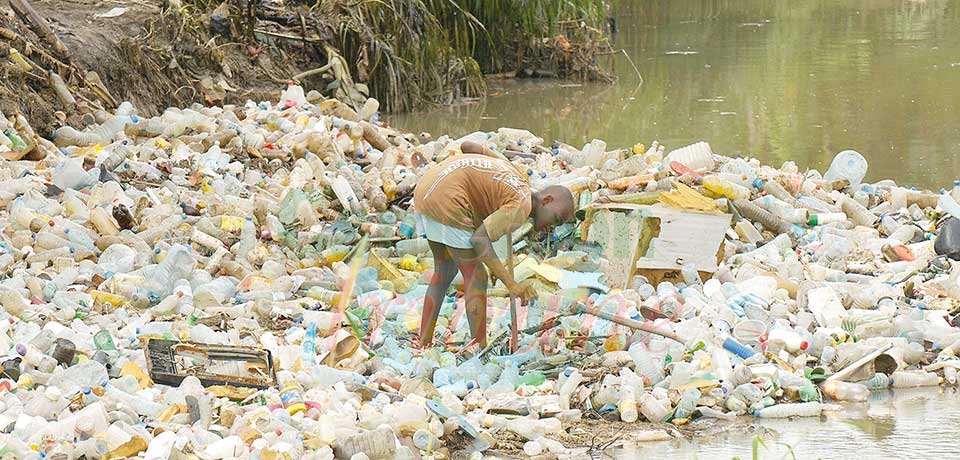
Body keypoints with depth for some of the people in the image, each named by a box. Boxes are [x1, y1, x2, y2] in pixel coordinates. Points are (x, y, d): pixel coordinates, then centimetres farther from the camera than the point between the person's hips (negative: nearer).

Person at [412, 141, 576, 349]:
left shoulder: (511, 170, 17)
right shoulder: (521, 207, -8)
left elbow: (468, 146, 19)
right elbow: (479, 239, -18)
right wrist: (511, 284, -19)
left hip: (424, 190, 10)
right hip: (448, 201, -10)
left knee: (444, 271, 20)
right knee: (475, 276, -1)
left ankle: (423, 345, 19)